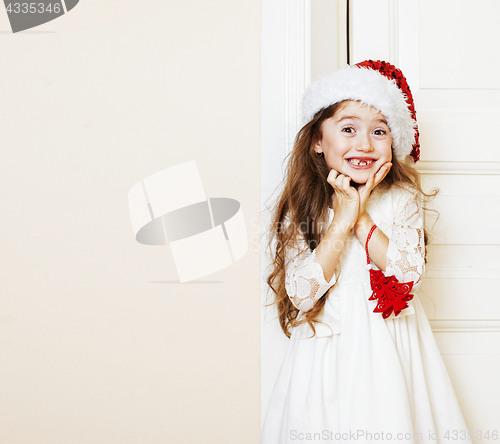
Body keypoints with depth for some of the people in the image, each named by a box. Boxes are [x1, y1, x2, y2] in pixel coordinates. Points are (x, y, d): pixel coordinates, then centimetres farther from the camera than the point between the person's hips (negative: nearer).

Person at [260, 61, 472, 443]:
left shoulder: (403, 199, -3)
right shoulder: (302, 208, -6)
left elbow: (410, 275, -13)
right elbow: (301, 293, -15)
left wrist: (361, 219, -16)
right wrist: (342, 220, -19)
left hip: (390, 350, 1)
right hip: (328, 350, 0)